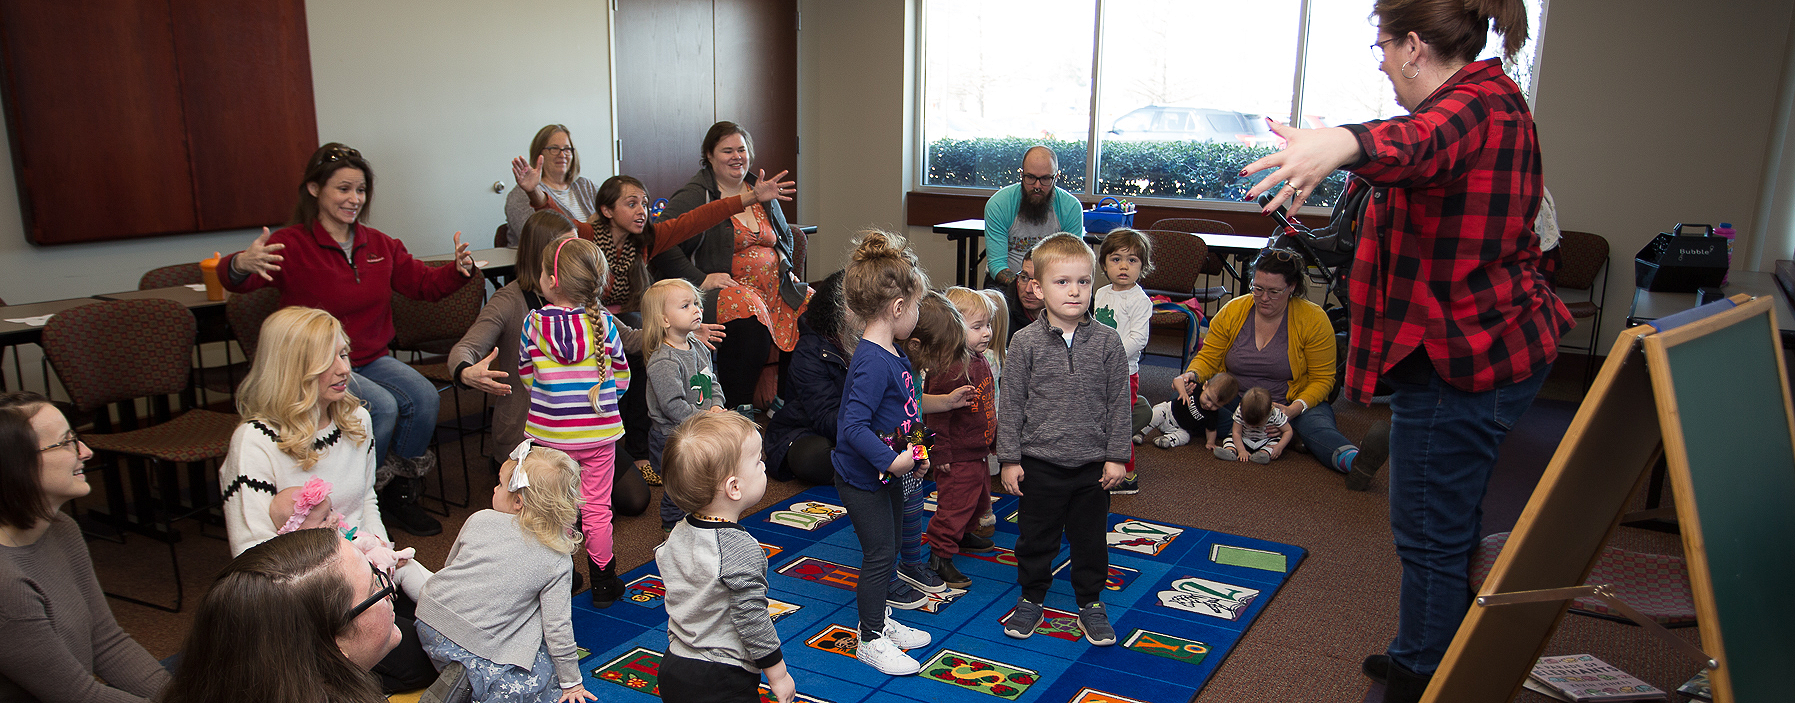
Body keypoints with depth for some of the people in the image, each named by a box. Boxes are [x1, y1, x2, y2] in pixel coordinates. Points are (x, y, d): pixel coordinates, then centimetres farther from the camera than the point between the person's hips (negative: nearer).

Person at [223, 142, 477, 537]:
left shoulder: (379, 245, 9)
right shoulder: (291, 245, -11)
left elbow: (423, 283, 12)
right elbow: (235, 280, -25)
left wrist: (459, 270, -10)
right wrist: (241, 265, -51)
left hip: (372, 360, 6)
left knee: (423, 397, -20)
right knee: (383, 406, -29)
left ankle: (401, 492, 1)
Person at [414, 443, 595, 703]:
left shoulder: (479, 521, -2)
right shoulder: (557, 562, -10)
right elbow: (557, 625, -8)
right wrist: (570, 681, 5)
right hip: (481, 644, -5)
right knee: (542, 675, 9)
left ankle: (461, 675, 2)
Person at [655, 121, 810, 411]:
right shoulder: (695, 196, -2)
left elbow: (785, 237, 35)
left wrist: (785, 267, 15)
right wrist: (700, 279, -20)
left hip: (774, 286, 7)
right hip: (722, 287, -7)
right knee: (749, 312, -38)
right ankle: (737, 406, -24)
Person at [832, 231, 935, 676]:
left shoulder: (891, 354, 4)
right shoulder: (872, 363, -29)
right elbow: (852, 426, -34)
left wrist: (915, 450, 10)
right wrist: (891, 459, -33)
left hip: (887, 472, 10)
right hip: (862, 477, -10)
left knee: (892, 545, 21)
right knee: (879, 553, 1)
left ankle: (882, 619, 38)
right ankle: (871, 640, 16)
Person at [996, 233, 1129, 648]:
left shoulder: (1107, 342, -5)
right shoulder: (1026, 343, -8)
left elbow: (1119, 403, 0)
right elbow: (1011, 404, -3)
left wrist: (1117, 457, -1)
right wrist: (1009, 459, -4)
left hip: (1092, 465, 1)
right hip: (1040, 464, -1)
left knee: (1090, 537, 14)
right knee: (1036, 536, 13)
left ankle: (1090, 603, 32)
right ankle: (1032, 598, 33)